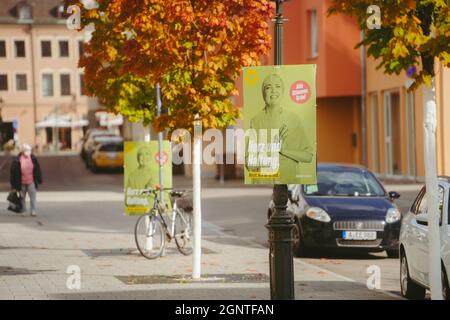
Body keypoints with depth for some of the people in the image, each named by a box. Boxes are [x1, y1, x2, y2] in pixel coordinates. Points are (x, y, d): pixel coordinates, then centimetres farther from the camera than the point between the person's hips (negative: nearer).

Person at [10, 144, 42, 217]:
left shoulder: (33, 158, -1)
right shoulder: (17, 160, -10)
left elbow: (37, 170, 7)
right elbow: (13, 172, -6)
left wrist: (39, 180, 7)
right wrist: (14, 184, -6)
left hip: (31, 182, 1)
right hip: (22, 183, -1)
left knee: (33, 197, -5)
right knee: (22, 198, 10)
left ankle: (33, 211, -1)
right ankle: (23, 211, 22)